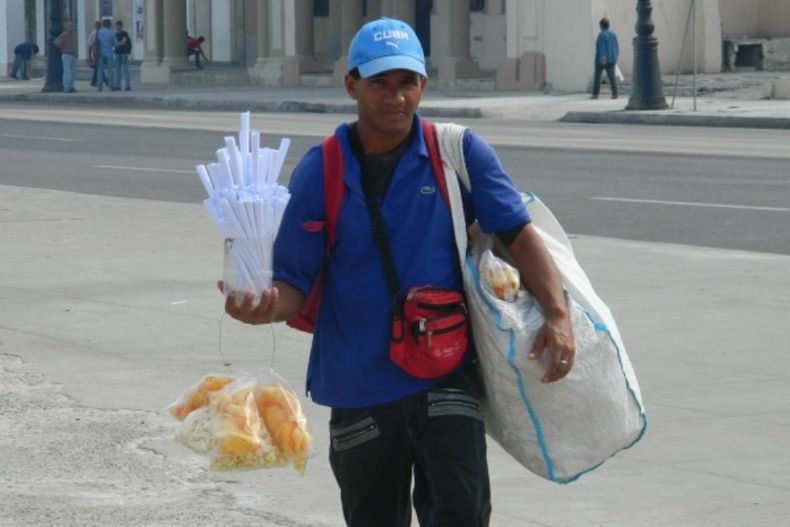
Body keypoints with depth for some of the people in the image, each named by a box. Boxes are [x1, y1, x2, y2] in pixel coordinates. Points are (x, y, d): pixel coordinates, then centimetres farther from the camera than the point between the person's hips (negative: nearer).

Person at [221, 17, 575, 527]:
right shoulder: (319, 173, -2)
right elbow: (296, 282, -2)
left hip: (447, 375, -1)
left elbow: (518, 234, -3)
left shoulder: (460, 154, -2)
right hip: (358, 385, 1)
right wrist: (265, 305, -25)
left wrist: (558, 315, -17)